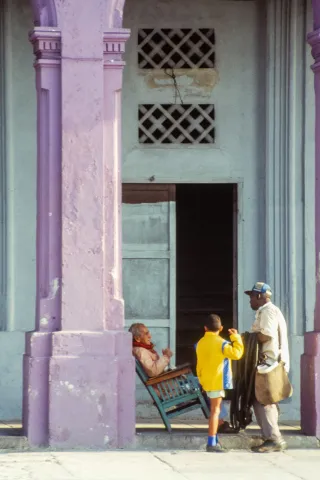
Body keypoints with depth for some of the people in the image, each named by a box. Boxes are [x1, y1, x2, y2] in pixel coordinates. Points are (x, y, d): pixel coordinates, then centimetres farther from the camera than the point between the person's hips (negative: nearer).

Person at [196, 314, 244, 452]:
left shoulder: (200, 343, 8)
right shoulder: (220, 343, -12)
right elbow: (236, 353, -19)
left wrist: (201, 379, 24)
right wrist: (236, 338, -8)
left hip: (207, 382, 7)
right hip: (218, 381, -7)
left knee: (214, 409, 17)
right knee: (215, 410, -7)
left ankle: (214, 440, 20)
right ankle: (211, 442, -11)